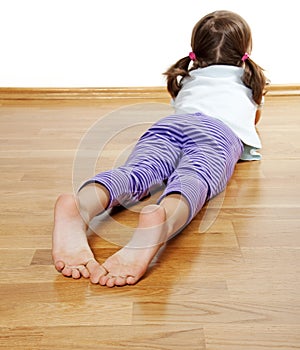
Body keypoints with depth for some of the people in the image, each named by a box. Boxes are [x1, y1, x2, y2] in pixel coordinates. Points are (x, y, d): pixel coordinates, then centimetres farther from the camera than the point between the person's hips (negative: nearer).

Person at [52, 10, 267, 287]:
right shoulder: (251, 79, 40)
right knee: (192, 179, -30)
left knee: (135, 171, -25)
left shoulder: (187, 79, 41)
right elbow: (255, 118, 60)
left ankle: (79, 208, -57)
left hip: (169, 123, 2)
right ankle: (160, 221, -65)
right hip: (221, 131, -1)